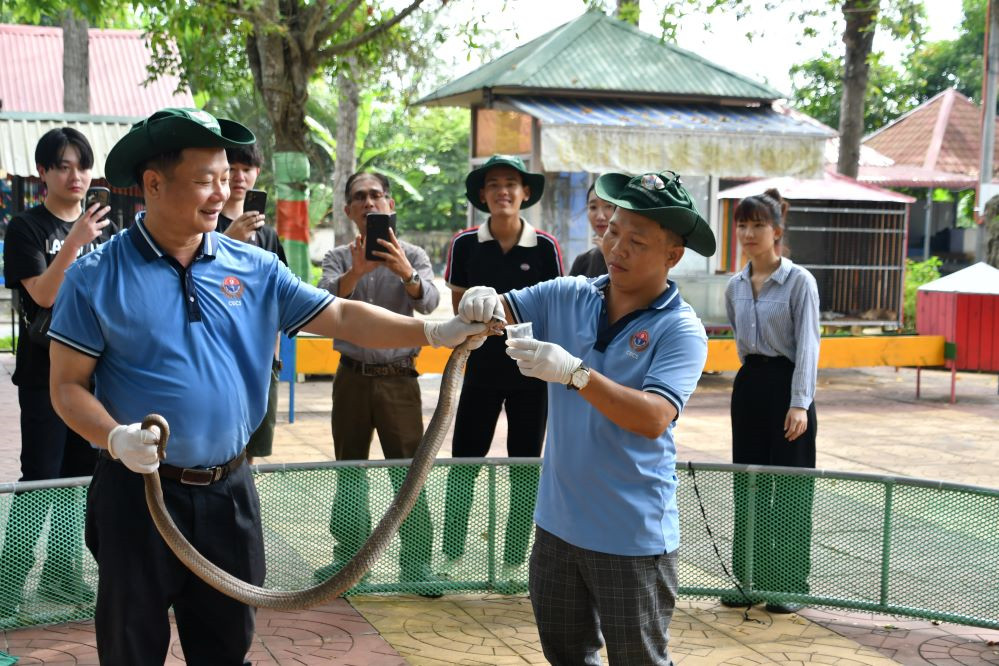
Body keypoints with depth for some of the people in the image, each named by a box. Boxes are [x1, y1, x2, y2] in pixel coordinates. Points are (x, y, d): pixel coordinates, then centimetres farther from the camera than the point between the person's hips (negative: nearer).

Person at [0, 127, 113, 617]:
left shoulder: (103, 227, 10)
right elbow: (43, 294, -17)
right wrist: (74, 241, -28)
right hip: (45, 374, -5)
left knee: (80, 477, 11)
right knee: (40, 481, -6)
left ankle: (61, 576, 23)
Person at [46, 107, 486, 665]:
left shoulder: (255, 268, 1)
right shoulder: (97, 277, -8)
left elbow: (340, 316, -2)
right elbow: (67, 385, -7)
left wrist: (435, 332, -13)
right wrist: (116, 438, -25)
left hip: (229, 489, 3)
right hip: (140, 488, -3)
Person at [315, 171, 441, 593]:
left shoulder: (412, 256, 3)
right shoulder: (339, 258, 6)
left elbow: (428, 302, -16)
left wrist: (405, 273, -37)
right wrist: (356, 272, -33)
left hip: (398, 379, -2)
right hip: (352, 378, 2)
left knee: (408, 473, -2)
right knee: (349, 472, 10)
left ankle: (416, 561, 7)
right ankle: (349, 554, 22)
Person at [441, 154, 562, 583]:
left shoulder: (545, 247, -4)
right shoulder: (465, 244, -1)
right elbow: (459, 307, 6)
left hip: (532, 374, 0)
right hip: (482, 370, 1)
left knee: (525, 469, 7)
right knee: (463, 463, 3)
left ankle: (514, 560, 18)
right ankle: (452, 553, 17)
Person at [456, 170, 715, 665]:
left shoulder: (680, 330, -14)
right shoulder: (567, 297, 1)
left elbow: (654, 418, -26)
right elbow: (497, 310, -1)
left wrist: (575, 373, -35)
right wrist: (482, 301, -25)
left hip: (634, 536, -5)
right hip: (558, 523, 5)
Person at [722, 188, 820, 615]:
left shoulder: (799, 281, -9)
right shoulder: (735, 286, 8)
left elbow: (807, 345, -13)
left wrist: (799, 403, -19)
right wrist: (754, 373, 16)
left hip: (787, 385, -6)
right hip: (749, 386, 6)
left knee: (790, 490, 2)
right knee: (747, 487, 10)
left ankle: (790, 584, 12)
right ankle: (748, 578, 20)